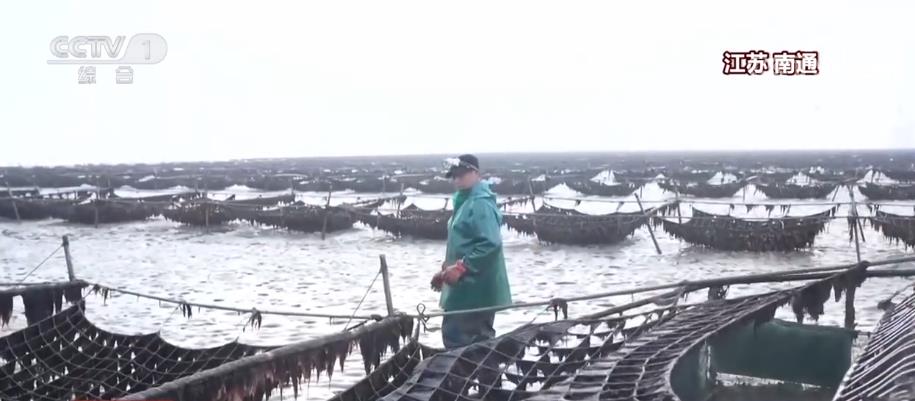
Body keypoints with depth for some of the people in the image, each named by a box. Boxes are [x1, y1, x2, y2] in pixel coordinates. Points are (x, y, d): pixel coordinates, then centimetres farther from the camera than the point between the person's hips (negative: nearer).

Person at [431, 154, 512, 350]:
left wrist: (461, 268, -24)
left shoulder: (481, 203, -16)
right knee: (479, 339, 14)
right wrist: (446, 271, 17)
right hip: (469, 287, 11)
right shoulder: (465, 201, 17)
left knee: (455, 337, -11)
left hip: (475, 288, -11)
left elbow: (491, 243, -26)